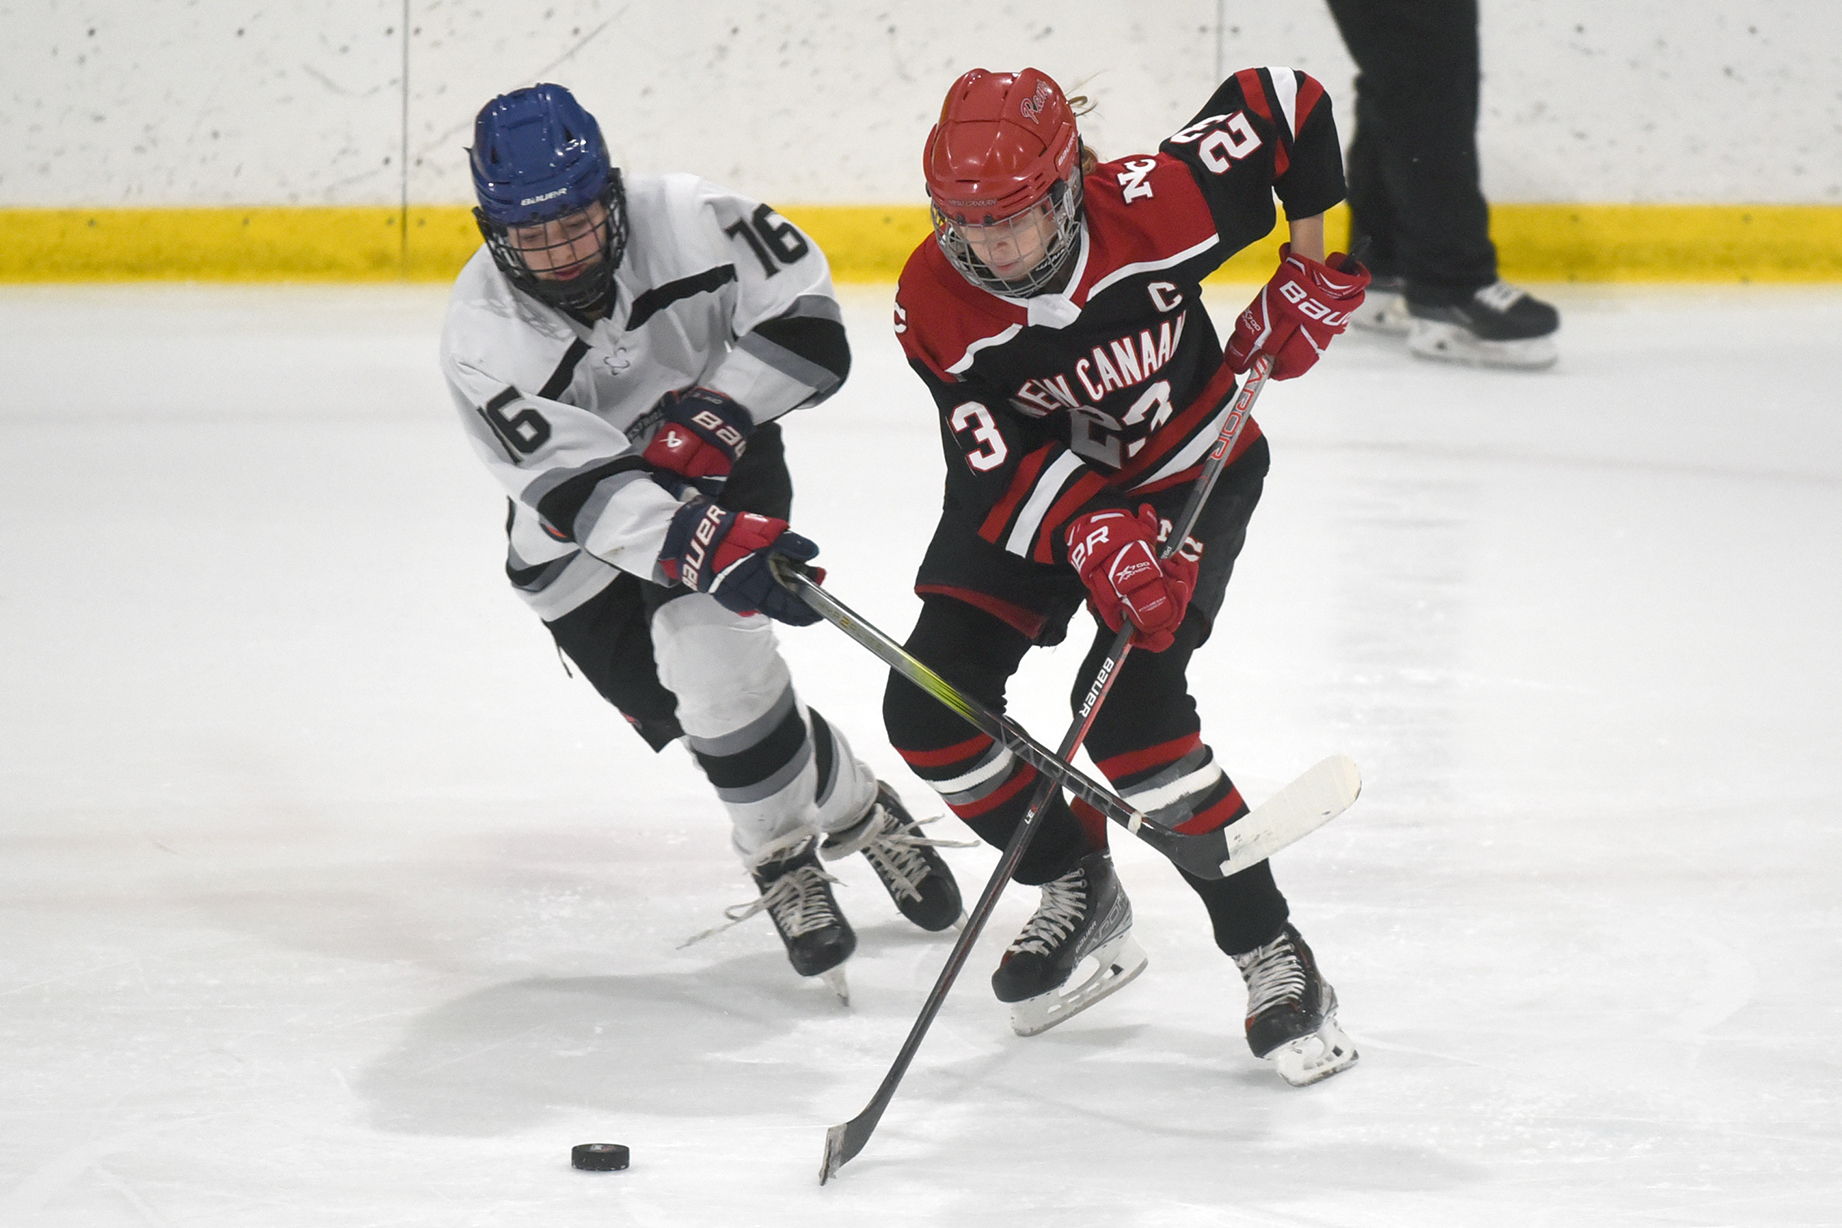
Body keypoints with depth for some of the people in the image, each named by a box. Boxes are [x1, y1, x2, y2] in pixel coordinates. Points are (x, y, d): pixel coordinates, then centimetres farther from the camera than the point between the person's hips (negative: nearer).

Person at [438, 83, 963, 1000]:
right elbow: (580, 488, -35)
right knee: (718, 695, -15)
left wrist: (719, 413, -30)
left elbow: (806, 326, -14)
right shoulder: (483, 333, -27)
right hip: (585, 548, 0)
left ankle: (783, 855, -1)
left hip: (724, 469, 0)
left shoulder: (686, 220, -22)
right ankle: (852, 805, 14)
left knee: (711, 646, -25)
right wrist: (706, 548, -49)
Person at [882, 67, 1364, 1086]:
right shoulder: (934, 304, -23)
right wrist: (1091, 540, -41)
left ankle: (1271, 954, -14)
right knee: (929, 710, -7)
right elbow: (1003, 465, -25)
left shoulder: (1153, 208, -30)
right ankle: (1079, 892, 16)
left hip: (1190, 471, -4)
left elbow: (1287, 102, -17)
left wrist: (1316, 260, -13)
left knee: (1129, 705, -23)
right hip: (1040, 481, 4)